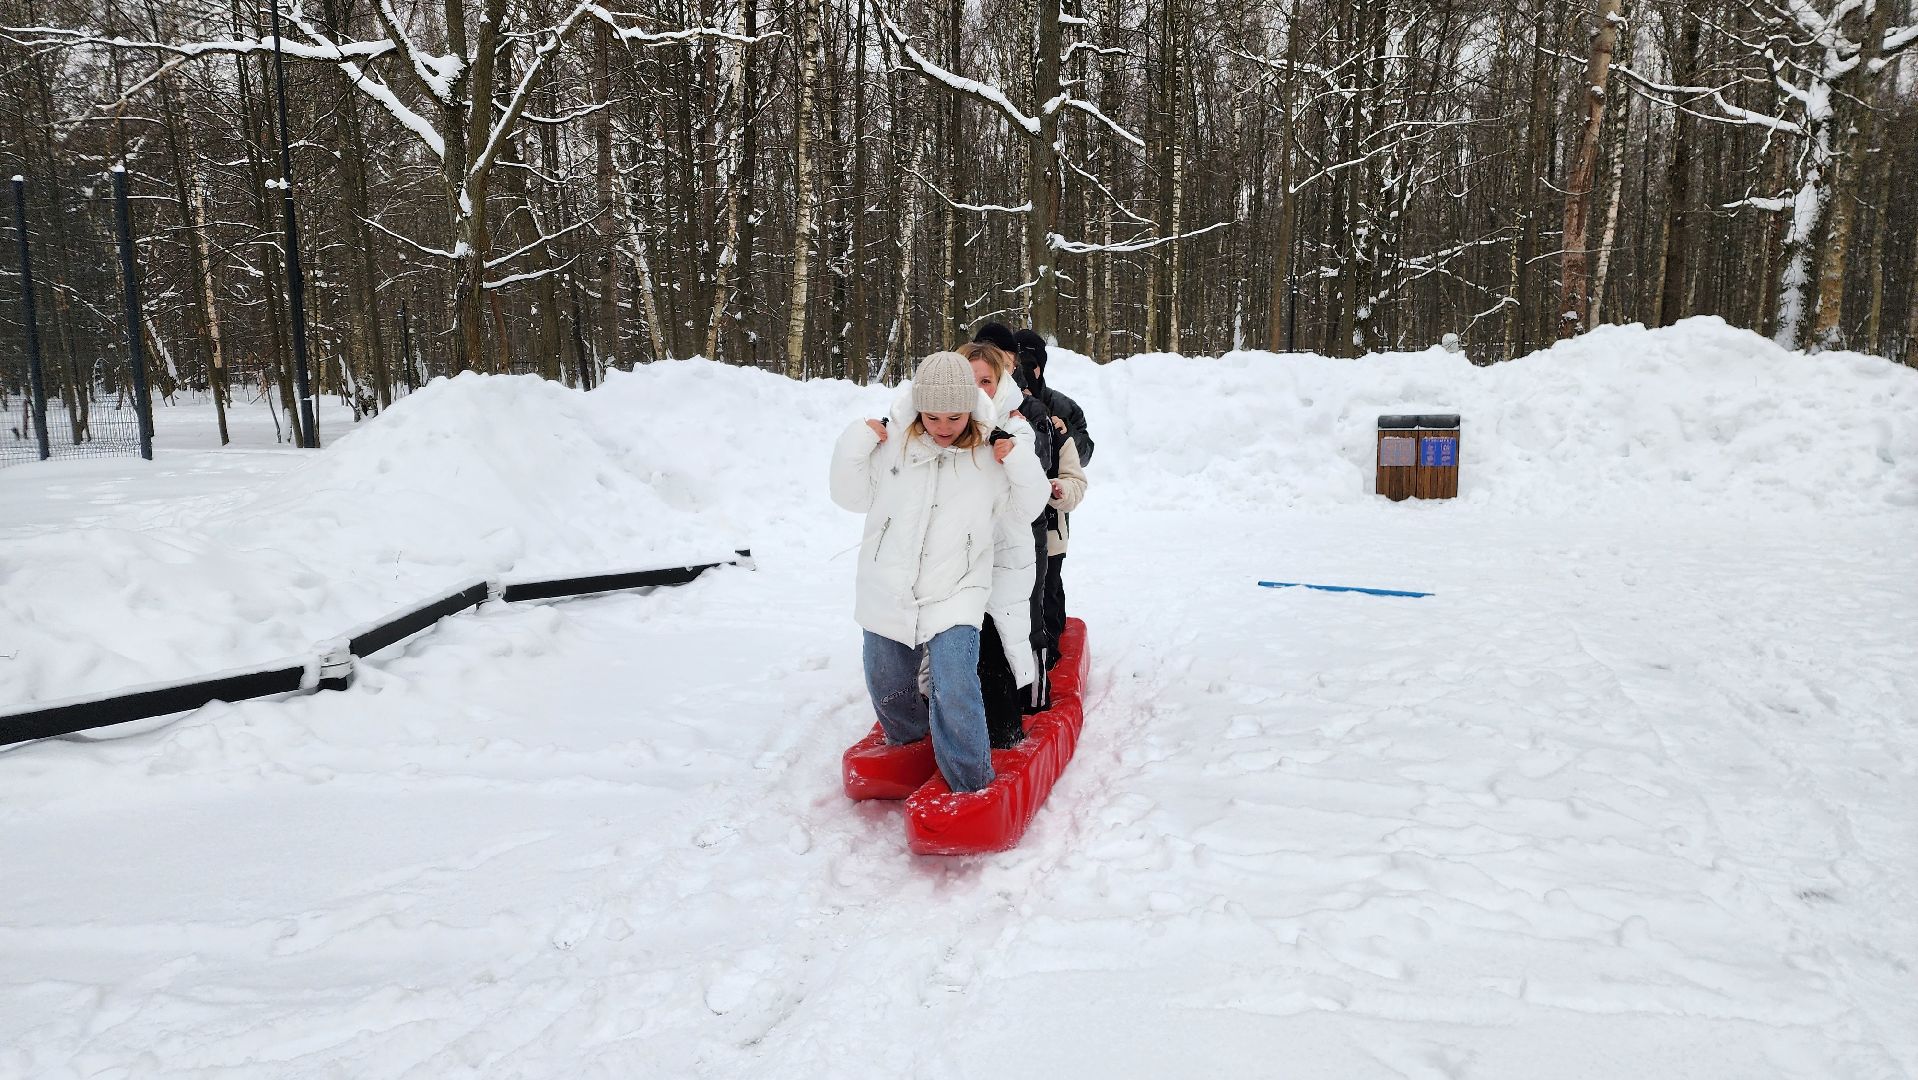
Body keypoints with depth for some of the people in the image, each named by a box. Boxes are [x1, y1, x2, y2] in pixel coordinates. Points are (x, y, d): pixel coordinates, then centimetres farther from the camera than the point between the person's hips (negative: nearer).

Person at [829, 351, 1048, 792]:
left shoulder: (990, 456, -6)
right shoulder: (890, 441, -5)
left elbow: (1024, 509, 6)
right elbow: (853, 496, 4)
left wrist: (1021, 466, -12)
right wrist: (855, 445, -10)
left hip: (954, 596, -3)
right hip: (888, 595, 3)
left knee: (954, 691, -19)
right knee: (888, 689, 19)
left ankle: (973, 786, -3)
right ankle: (910, 745, 50)